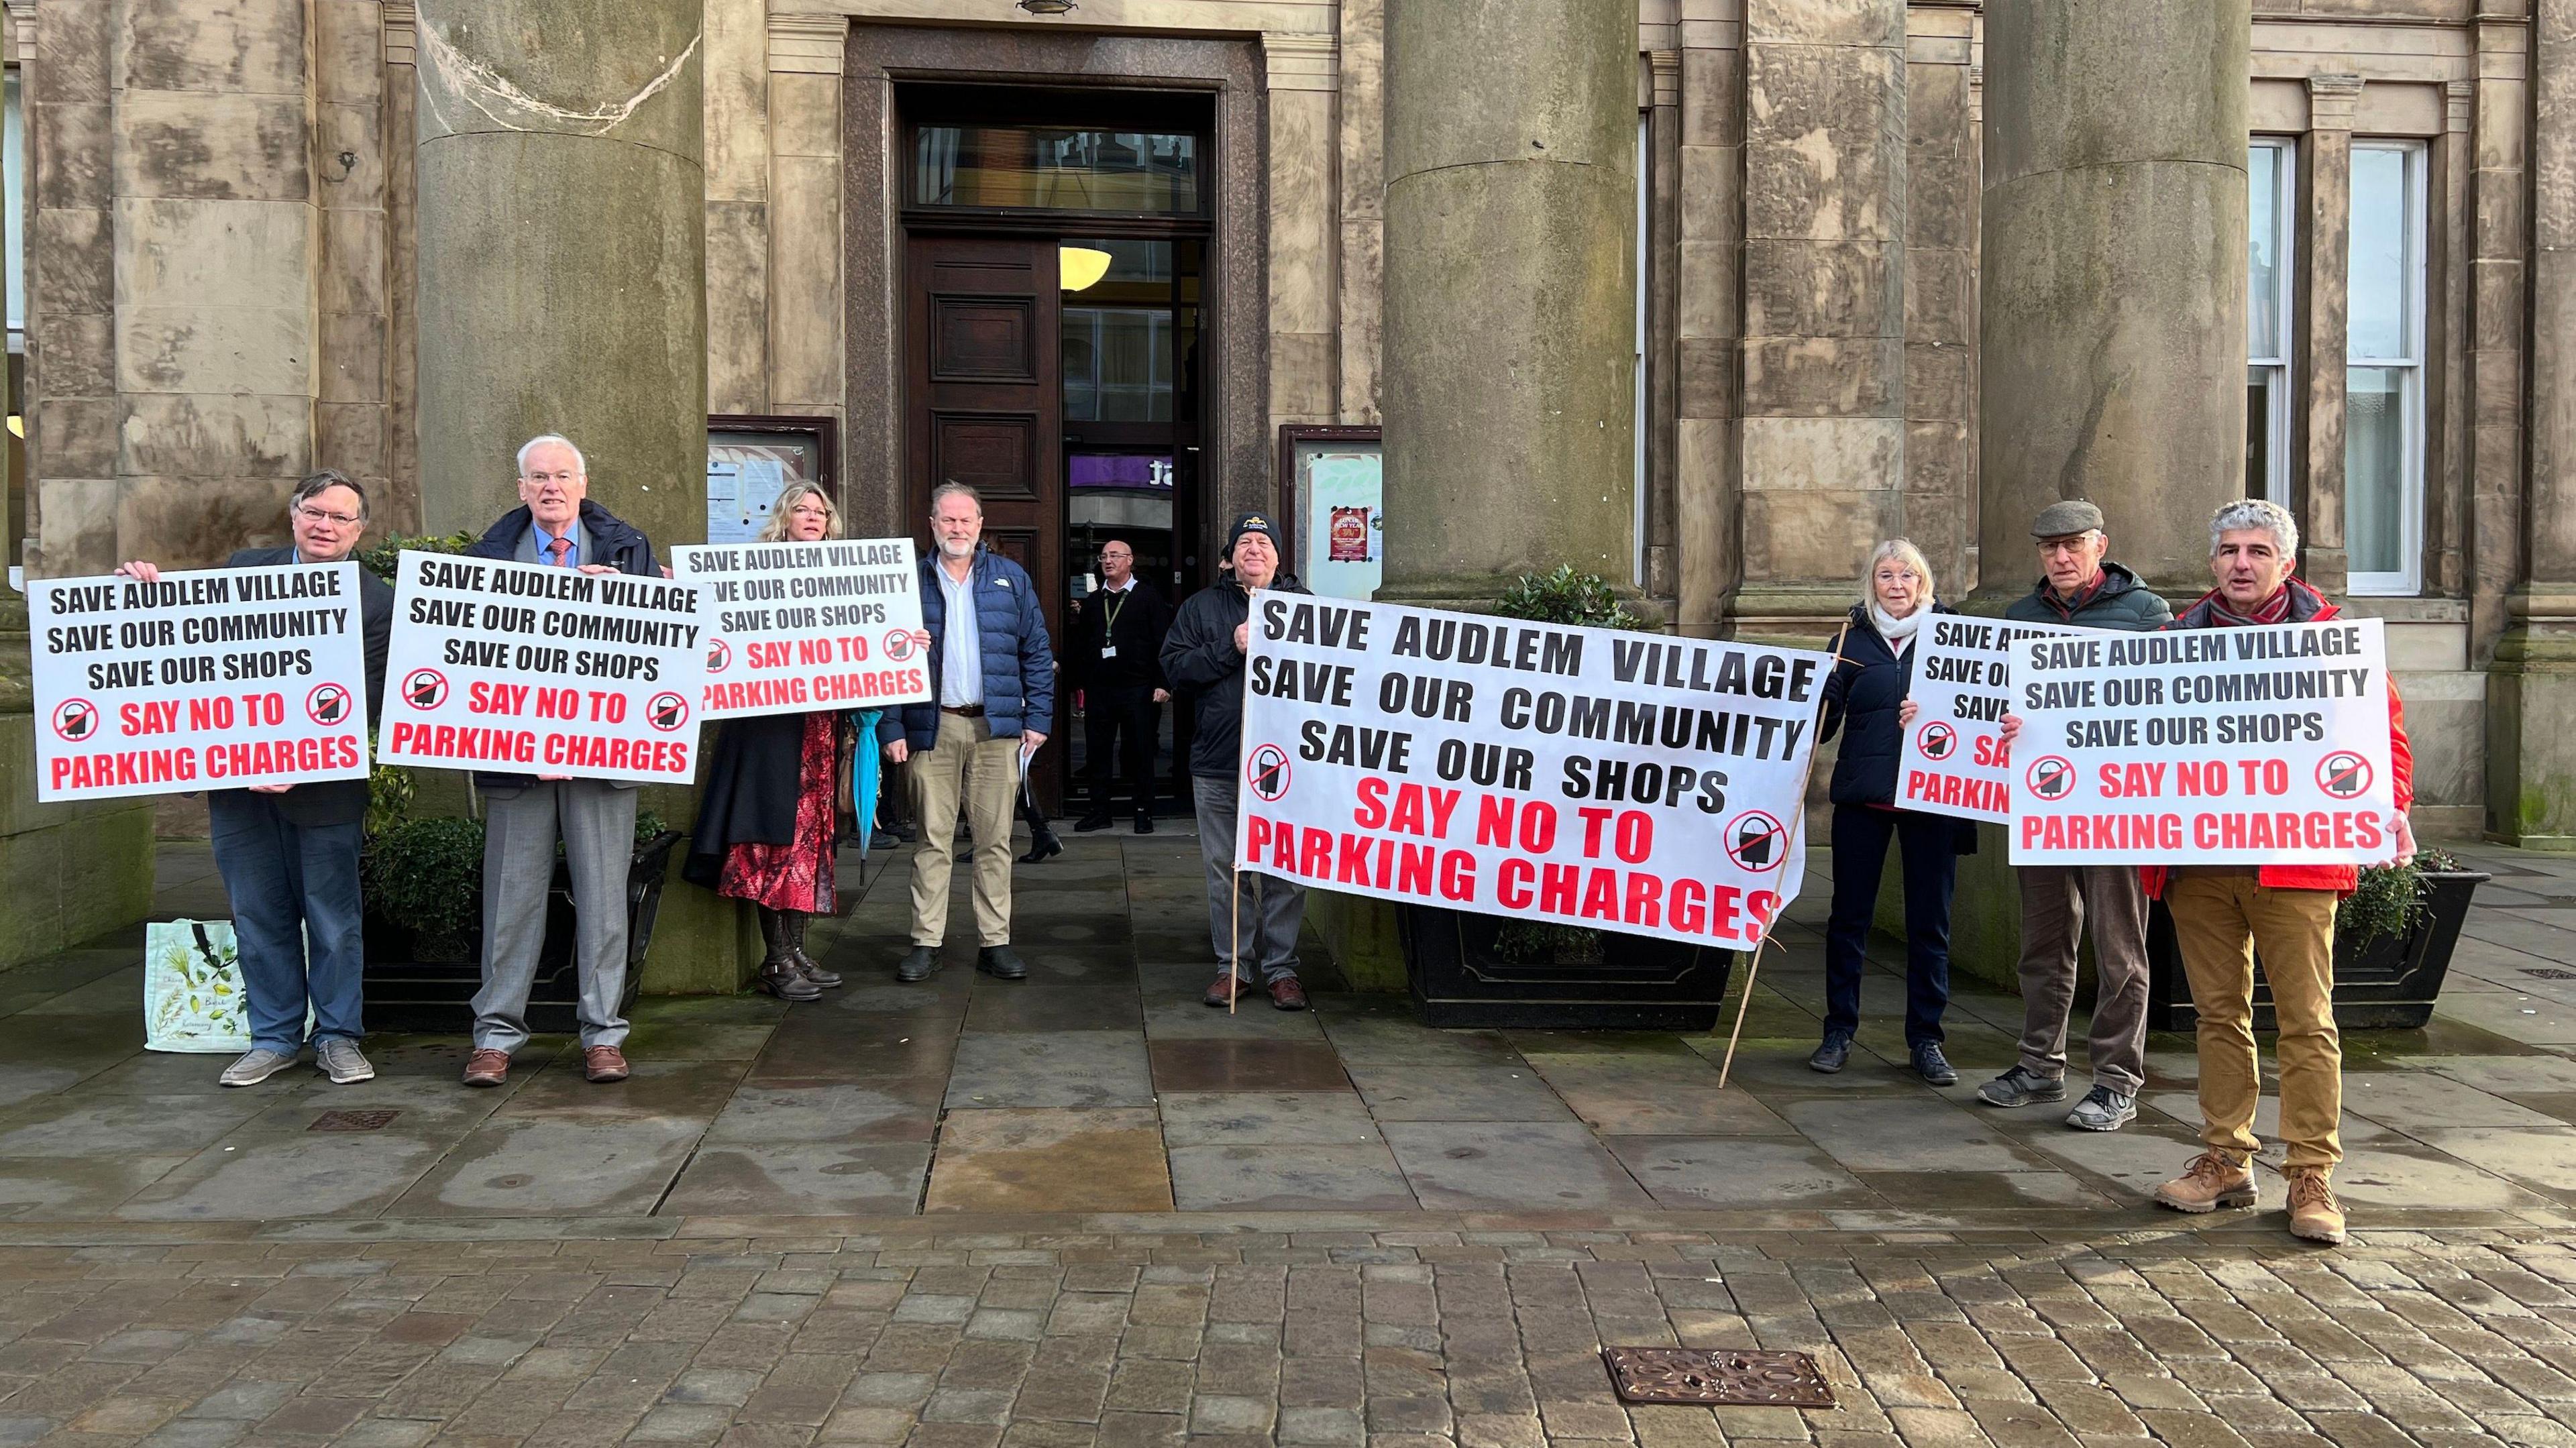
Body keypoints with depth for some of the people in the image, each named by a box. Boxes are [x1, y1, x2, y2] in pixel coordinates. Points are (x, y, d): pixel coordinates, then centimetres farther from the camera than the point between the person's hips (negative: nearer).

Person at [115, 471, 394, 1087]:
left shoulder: (378, 602, -6)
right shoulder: (243, 569, 7)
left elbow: (363, 703, -12)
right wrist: (146, 584, -4)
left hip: (323, 784, -4)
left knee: (333, 917, 7)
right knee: (258, 916, 12)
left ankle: (338, 1037, 20)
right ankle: (274, 1037, 24)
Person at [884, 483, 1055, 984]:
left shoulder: (1010, 578, 9)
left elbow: (1037, 652, 9)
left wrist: (1038, 716, 0)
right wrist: (891, 729, -6)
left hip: (996, 727, 1)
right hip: (931, 729, -1)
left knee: (995, 840, 4)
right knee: (933, 839, 3)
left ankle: (995, 942, 11)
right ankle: (926, 942, 10)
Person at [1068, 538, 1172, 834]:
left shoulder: (1148, 597, 1)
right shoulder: (1092, 602, 15)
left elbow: (1162, 642, -4)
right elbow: (1078, 645, 19)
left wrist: (1162, 684, -11)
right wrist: (1080, 682, 11)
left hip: (1137, 688, -4)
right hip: (1098, 689, 5)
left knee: (1140, 752, 1)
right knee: (1097, 752, 6)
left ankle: (1144, 812, 8)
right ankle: (1099, 811, 14)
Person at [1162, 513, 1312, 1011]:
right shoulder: (1202, 606, 11)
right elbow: (1174, 666, 0)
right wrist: (1230, 649, -10)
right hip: (1217, 763, 1)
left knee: (1285, 870, 1)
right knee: (1225, 870, 6)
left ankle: (1281, 967, 11)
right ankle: (1233, 965, 16)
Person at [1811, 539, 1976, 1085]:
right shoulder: (1854, 636, 6)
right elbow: (1825, 718, 3)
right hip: (1862, 794, 1)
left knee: (1929, 922, 5)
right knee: (1849, 916, 5)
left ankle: (1925, 1039, 14)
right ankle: (1839, 1031, 16)